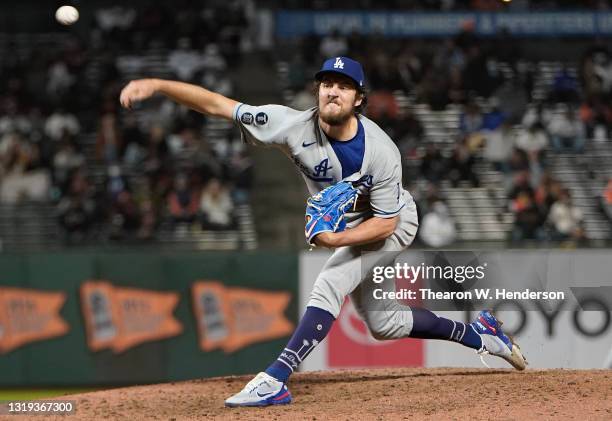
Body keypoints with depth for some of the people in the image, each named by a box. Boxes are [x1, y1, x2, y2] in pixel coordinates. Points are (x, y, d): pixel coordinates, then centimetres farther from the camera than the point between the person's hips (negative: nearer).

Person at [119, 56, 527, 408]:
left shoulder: (381, 152, -33)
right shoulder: (296, 126, -27)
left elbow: (385, 222, -25)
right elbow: (218, 104, -32)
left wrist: (337, 240, -41)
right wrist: (157, 84, -43)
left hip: (392, 224, -6)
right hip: (344, 227, 6)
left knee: (329, 284, -27)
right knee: (382, 323, 15)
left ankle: (275, 381, -33)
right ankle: (476, 333, 35)